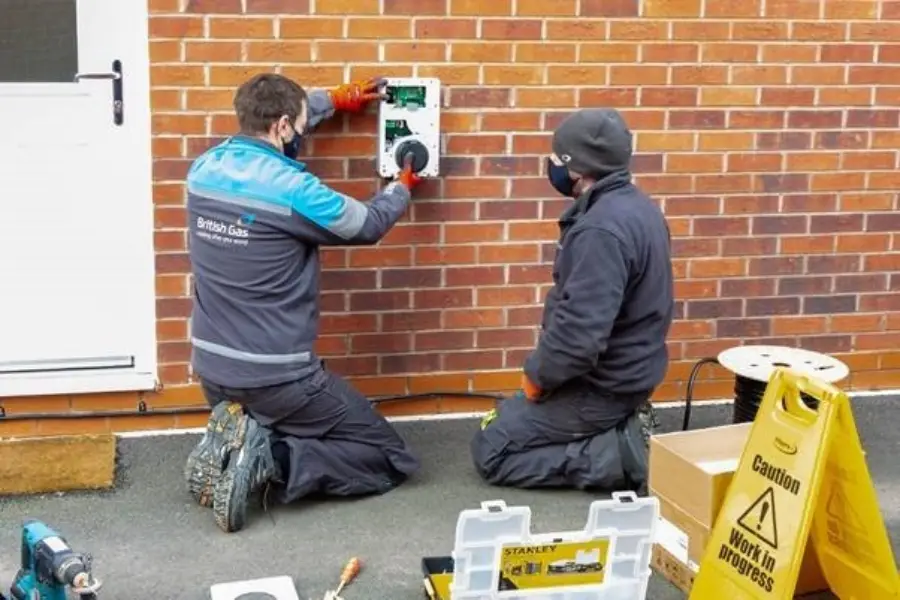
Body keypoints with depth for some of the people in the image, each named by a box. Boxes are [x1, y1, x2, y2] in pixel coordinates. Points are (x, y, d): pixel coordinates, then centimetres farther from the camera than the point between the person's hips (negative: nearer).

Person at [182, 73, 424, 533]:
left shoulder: (204, 169, 0)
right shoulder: (294, 190, -19)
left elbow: (262, 128, 22)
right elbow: (368, 226, 0)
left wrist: (331, 100, 29)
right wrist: (402, 187, 21)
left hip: (212, 370, 7)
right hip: (275, 377, -7)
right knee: (391, 459, 5)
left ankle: (230, 445, 2)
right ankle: (270, 461, -13)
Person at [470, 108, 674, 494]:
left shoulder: (601, 229, -28)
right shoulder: (636, 206, 5)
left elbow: (580, 334, -33)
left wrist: (537, 375, -14)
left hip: (600, 386, -10)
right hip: (626, 371, 10)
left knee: (489, 451, 0)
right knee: (510, 418, 24)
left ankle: (620, 454, -7)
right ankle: (621, 428, 10)